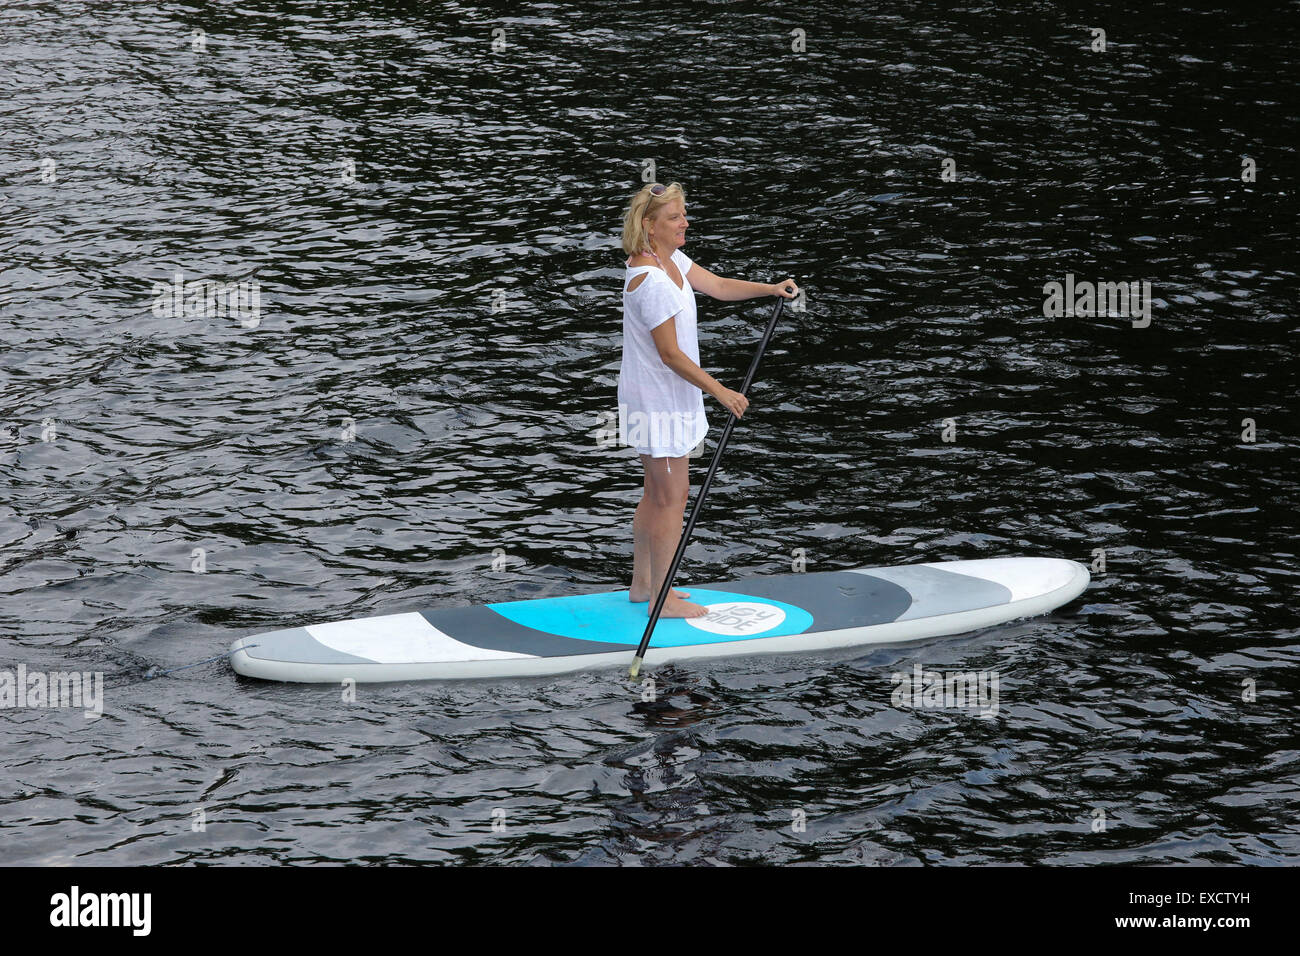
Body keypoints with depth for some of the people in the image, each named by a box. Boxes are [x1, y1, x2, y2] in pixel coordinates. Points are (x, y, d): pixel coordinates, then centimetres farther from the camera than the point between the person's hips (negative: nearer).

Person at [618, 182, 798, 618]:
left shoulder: (669, 259, 4)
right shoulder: (650, 280, -26)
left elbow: (718, 286, 12)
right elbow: (670, 354, -24)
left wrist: (770, 288, -2)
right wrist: (719, 391, -19)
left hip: (660, 397, 10)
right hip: (659, 399, -10)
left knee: (657, 492, 19)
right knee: (672, 495, -2)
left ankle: (642, 582, 30)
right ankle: (662, 598, 6)